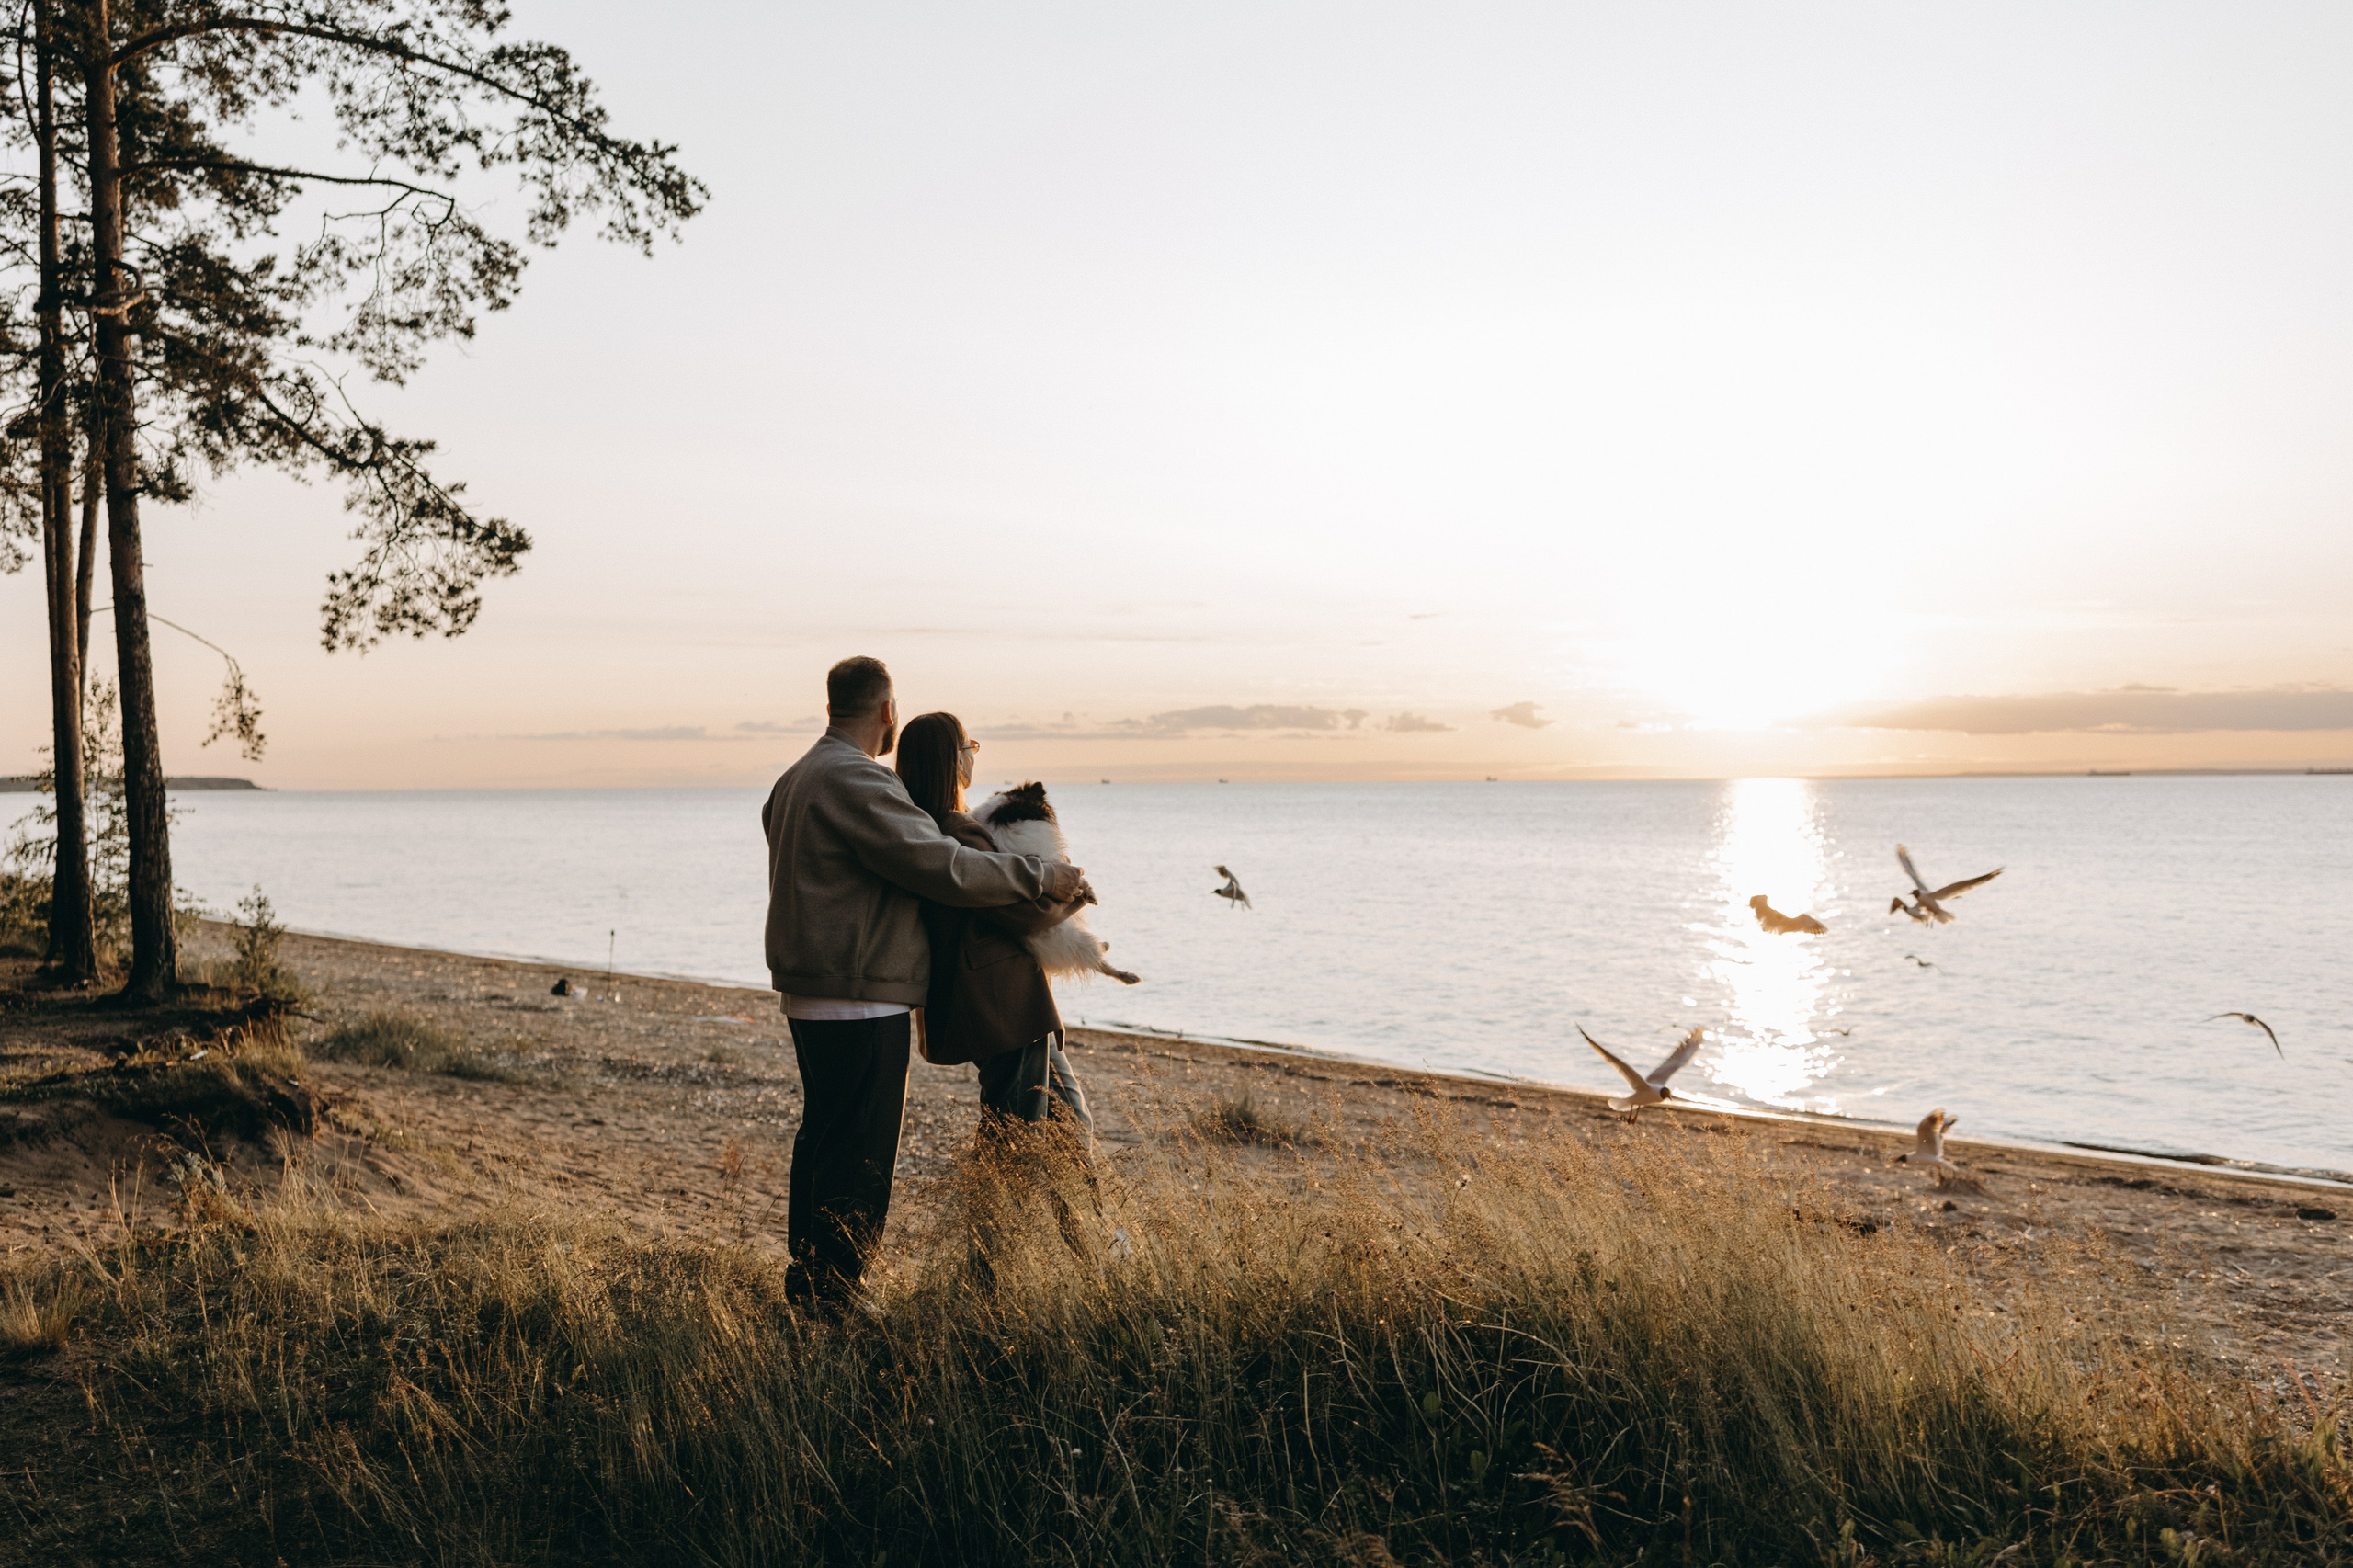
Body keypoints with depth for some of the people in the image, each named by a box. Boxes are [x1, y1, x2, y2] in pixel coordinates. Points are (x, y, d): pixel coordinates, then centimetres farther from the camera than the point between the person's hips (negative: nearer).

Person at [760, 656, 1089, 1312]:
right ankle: (830, 1304, 2)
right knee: (859, 1160, -4)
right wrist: (1038, 877, -13)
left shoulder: (794, 781, 15)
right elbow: (943, 865, -23)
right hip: (860, 1004, -11)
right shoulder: (855, 780, -18)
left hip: (811, 998, 11)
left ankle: (805, 1293, 31)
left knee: (822, 1143, 20)